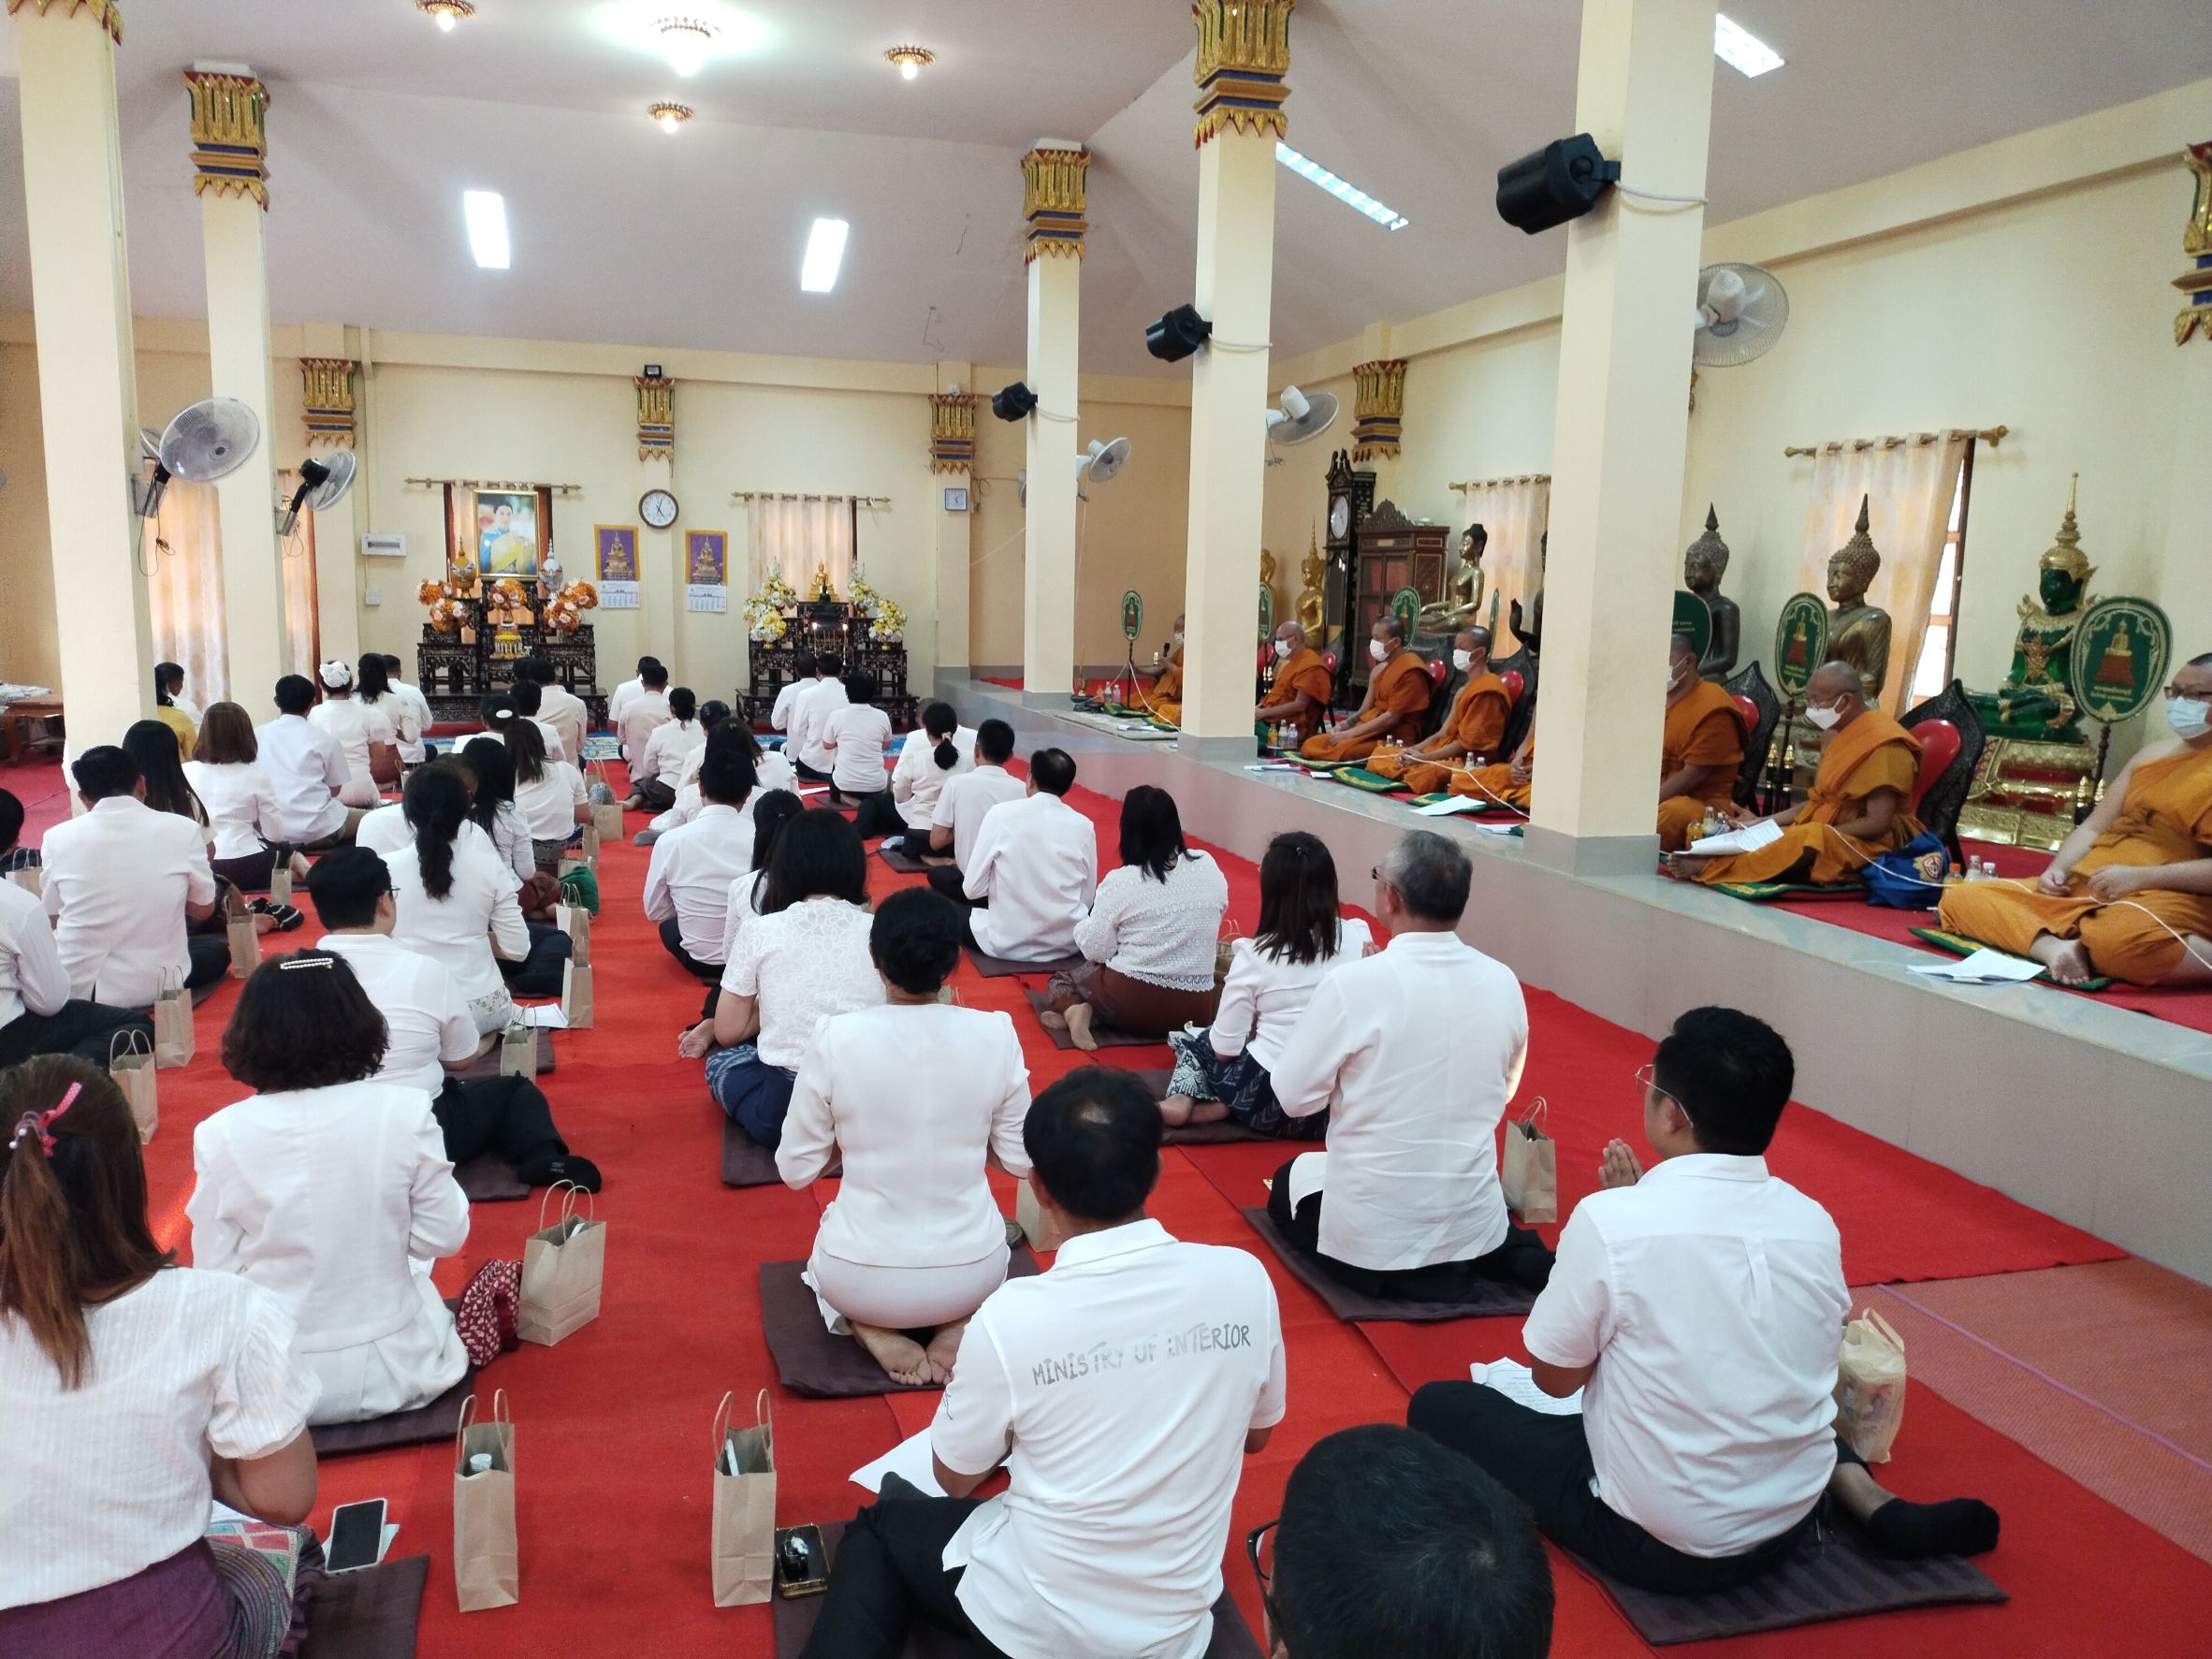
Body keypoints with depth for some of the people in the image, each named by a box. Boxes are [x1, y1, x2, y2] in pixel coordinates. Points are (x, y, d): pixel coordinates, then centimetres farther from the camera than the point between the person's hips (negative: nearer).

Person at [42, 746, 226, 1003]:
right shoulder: (182, 830, -8)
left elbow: (51, 918, 7)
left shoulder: (58, 837, -4)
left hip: (77, 988, 3)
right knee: (219, 950, 28)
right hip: (158, 984, -2)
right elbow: (204, 910, 4)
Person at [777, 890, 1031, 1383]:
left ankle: (873, 1331, 5)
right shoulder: (995, 1034, -11)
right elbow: (1021, 1161, -1)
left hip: (860, 1280, 0)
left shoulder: (835, 1037, -15)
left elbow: (795, 1169, -6)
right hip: (972, 1274, 1)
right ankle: (958, 1326, 7)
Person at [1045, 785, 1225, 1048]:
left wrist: (1083, 926, 14)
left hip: (1131, 1001, -3)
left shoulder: (1119, 882, -12)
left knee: (1061, 980, 25)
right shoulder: (1208, 867, 0)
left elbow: (1094, 951, -7)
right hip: (1194, 1009, 3)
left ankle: (1073, 1009, -8)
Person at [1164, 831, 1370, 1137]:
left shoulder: (1255, 955, -12)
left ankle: (1185, 1099, 5)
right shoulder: (1358, 937, -4)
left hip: (1268, 1103, -3)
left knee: (1193, 1038, 27)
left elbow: (1225, 1048, -8)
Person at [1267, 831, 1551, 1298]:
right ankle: (1500, 1253, 8)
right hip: (1474, 1224, 3)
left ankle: (1394, 1271, 7)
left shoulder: (1355, 983, -21)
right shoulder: (1502, 982, -5)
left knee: (1288, 1182, 29)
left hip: (1368, 1234, -3)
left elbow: (1294, 1097, -11)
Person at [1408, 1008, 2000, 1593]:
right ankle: (1874, 1506, 11)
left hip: (1654, 1544, -4)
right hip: (1792, 1523, 4)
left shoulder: (1610, 1220, -25)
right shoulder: (1814, 1223, -8)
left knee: (1439, 1405, 9)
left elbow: (1555, 1378, -11)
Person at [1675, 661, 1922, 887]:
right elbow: (1819, 802, 15)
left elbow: (1877, 823, -21)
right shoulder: (1842, 735, 14)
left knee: (1808, 842, -36)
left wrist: (1819, 834, -21)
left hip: (1868, 845, -11)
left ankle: (1708, 867, -37)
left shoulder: (1884, 745, -16)